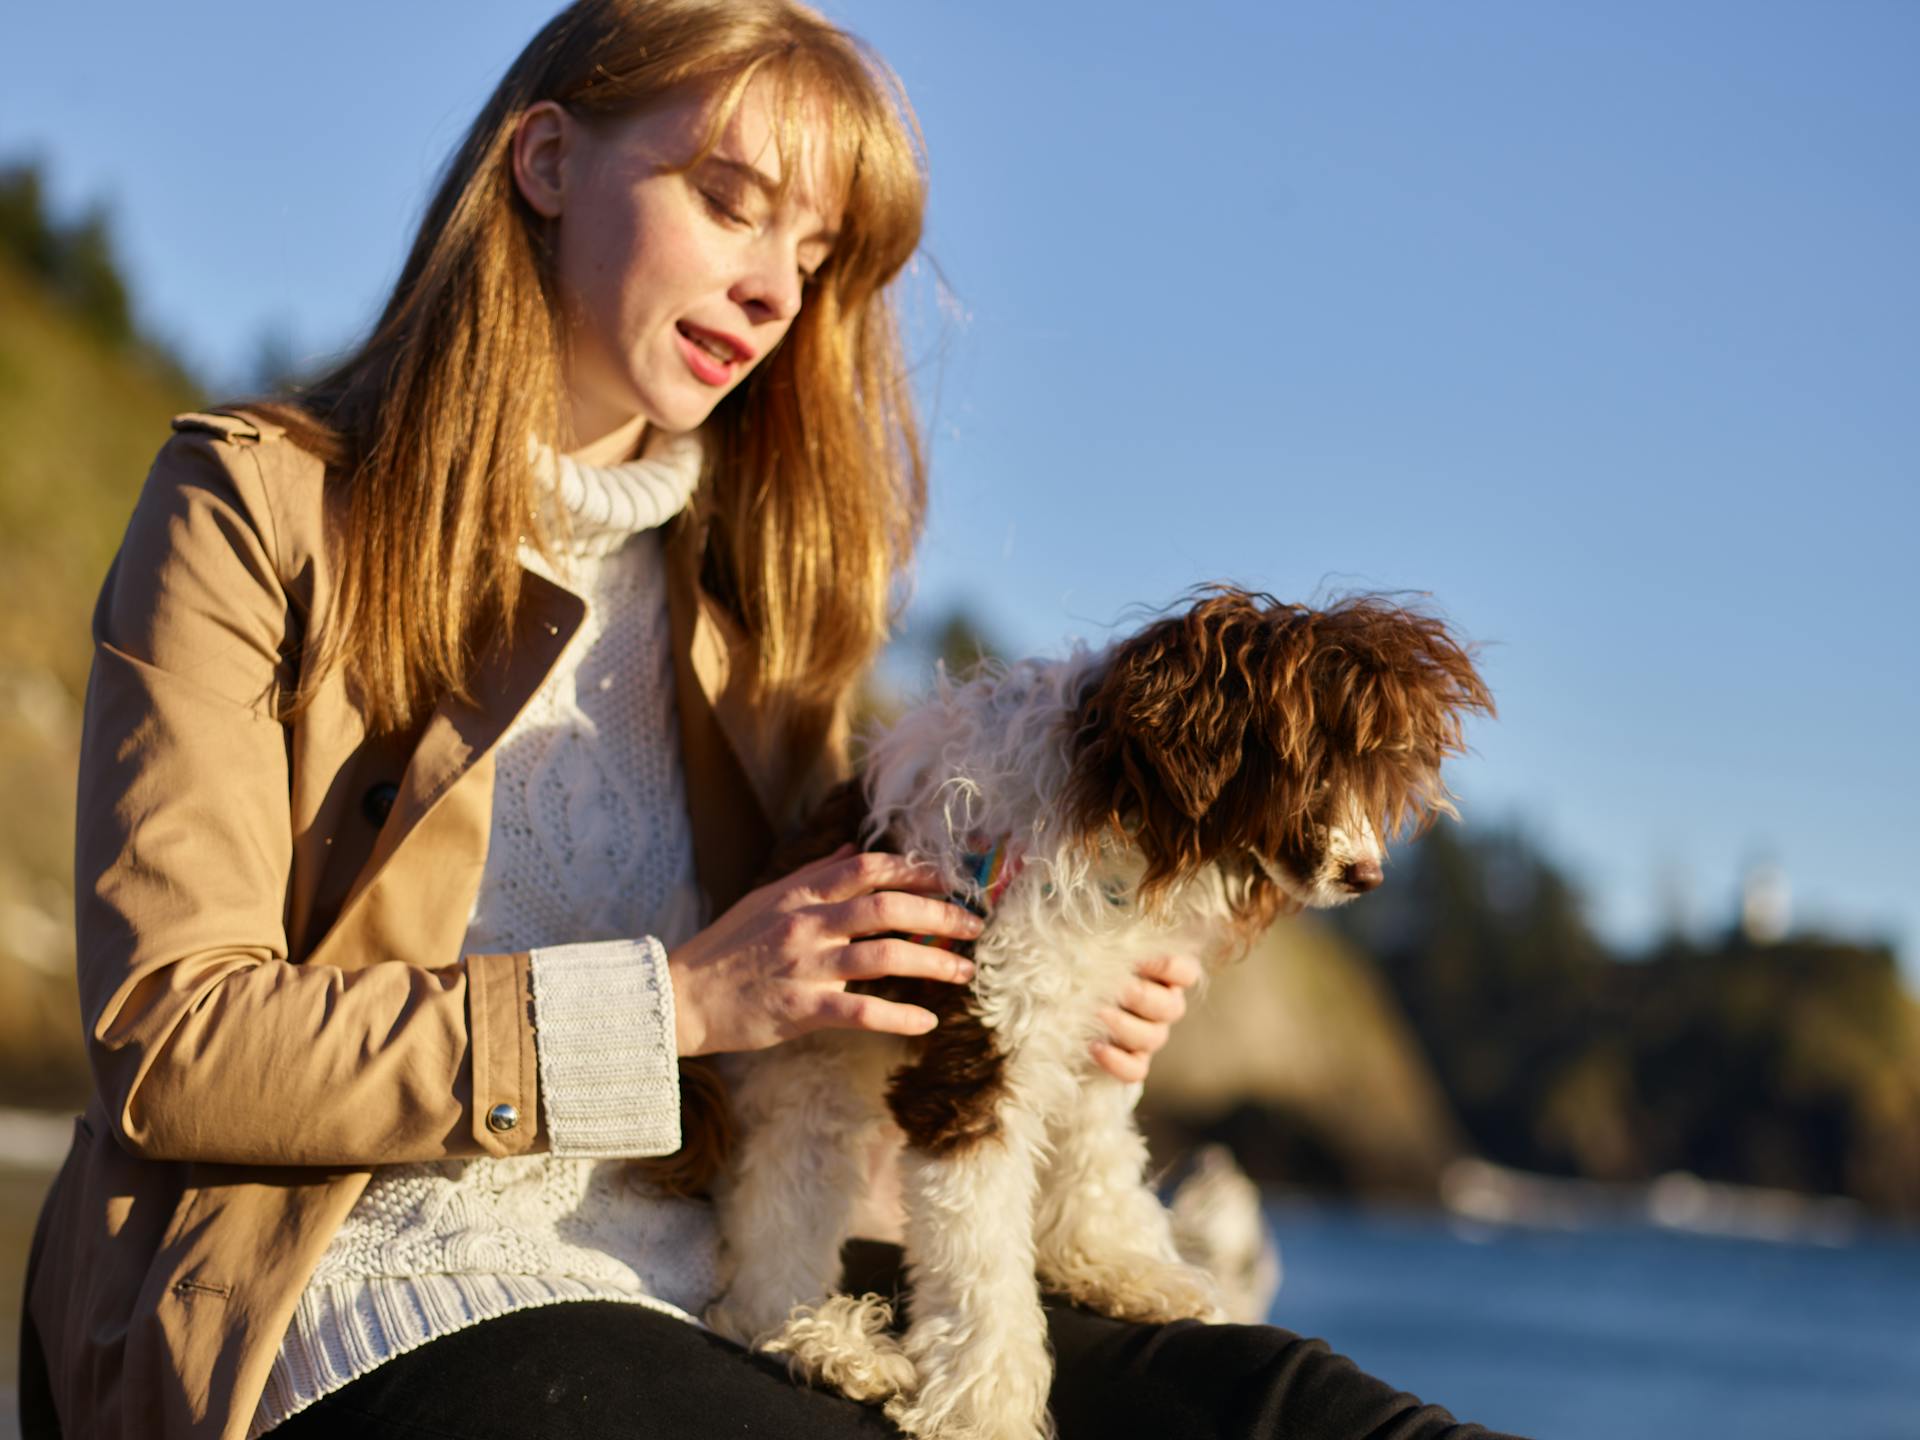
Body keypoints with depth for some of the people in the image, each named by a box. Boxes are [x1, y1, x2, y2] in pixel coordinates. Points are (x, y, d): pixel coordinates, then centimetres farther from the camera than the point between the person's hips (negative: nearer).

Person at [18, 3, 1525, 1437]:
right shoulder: (258, 509, 2)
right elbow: (168, 1042, -8)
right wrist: (672, 1003, -14)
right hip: (382, 1310, -6)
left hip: (710, 1285, 6)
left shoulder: (737, 586, 21)